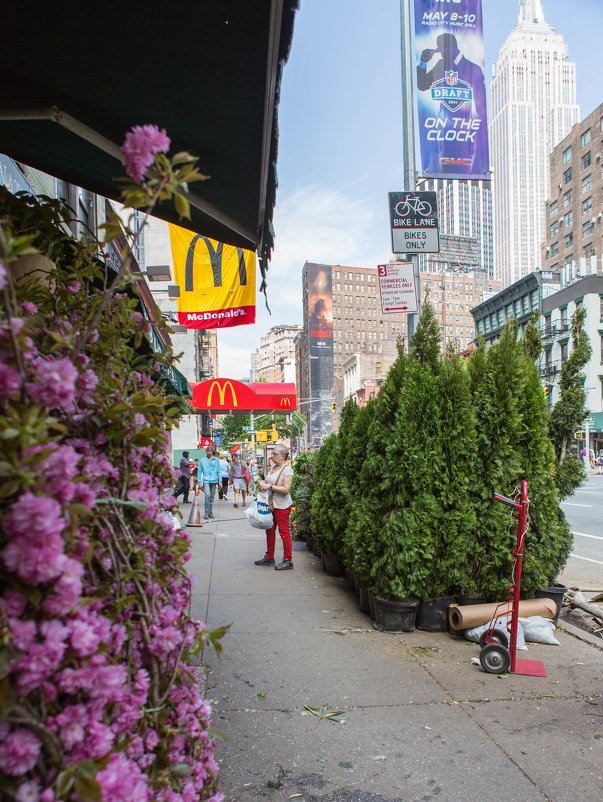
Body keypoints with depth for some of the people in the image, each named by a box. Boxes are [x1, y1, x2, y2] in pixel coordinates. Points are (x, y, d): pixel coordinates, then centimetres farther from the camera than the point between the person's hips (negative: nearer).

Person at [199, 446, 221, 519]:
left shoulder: (216, 460, 9)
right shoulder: (202, 460, 7)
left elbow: (219, 471, 10)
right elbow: (199, 472, 9)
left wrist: (220, 482, 3)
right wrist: (200, 483, 3)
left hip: (214, 480, 2)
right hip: (206, 480, -2)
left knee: (212, 497, 7)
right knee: (207, 495, -17)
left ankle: (211, 512, 17)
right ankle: (207, 513, -11)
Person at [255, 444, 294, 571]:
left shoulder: (287, 469, -14)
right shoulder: (273, 467, 12)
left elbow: (286, 489, -22)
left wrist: (269, 486, -21)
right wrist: (263, 484, 8)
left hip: (282, 505, -9)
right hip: (270, 504, 9)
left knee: (284, 532, -4)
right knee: (269, 531, 14)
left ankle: (288, 560, 3)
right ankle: (269, 557, 26)